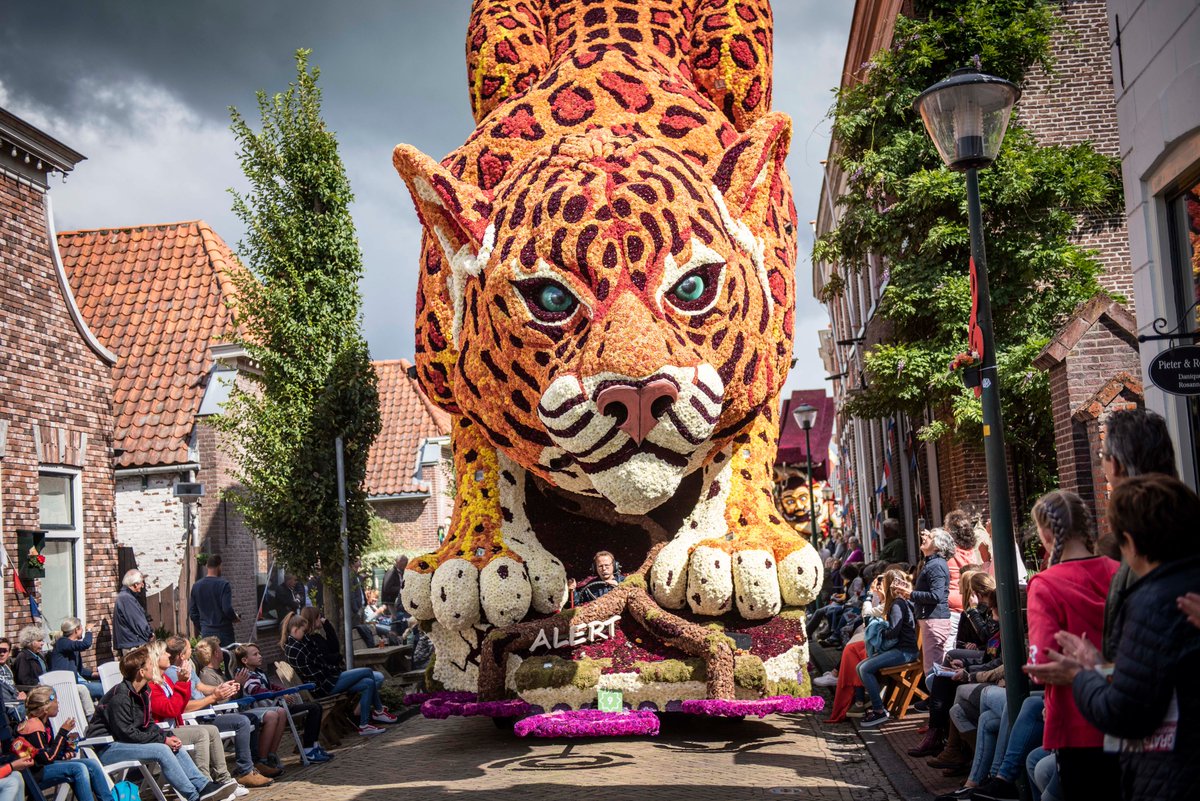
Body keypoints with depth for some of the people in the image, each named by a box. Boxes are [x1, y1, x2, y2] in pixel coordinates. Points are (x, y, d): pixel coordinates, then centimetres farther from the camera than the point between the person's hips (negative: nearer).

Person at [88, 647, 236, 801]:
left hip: (122, 742, 9)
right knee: (161, 750, -24)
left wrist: (168, 735, -8)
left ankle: (204, 786, -8)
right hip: (105, 749, -9)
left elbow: (149, 724, 11)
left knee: (173, 745, -4)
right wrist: (162, 740, -19)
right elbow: (128, 734, -23)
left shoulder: (143, 692, 8)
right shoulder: (120, 697, -21)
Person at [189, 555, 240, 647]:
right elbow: (227, 609, -17)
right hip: (223, 632, -5)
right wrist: (235, 618, 2)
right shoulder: (223, 585, -11)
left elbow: (192, 613, 9)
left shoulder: (196, 586, 5)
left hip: (206, 633, 5)